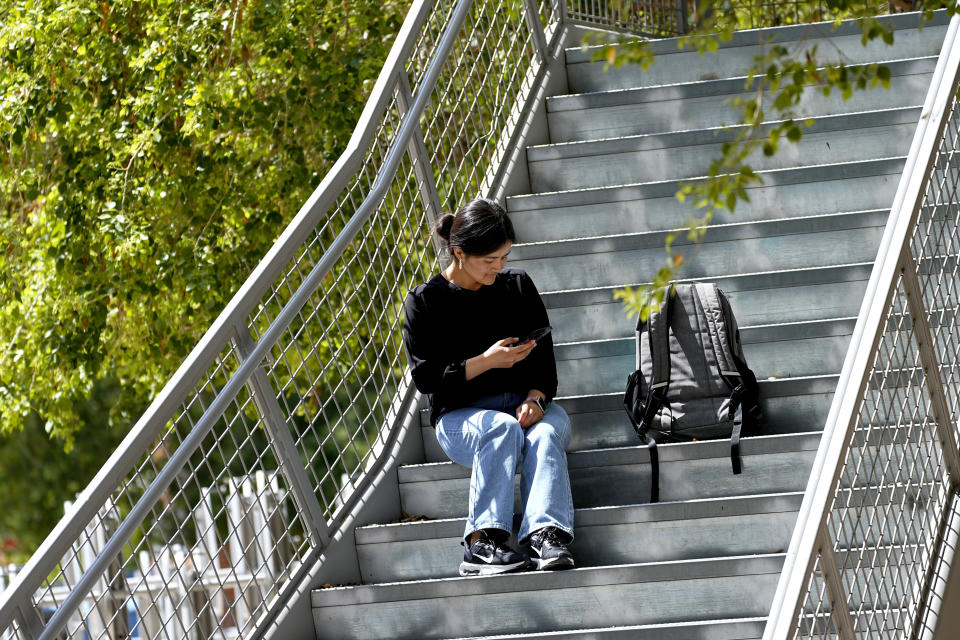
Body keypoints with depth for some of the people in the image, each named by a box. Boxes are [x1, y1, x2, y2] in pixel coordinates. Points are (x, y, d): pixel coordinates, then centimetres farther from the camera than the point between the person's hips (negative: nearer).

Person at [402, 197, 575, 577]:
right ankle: (481, 542, -43)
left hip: (526, 402, 3)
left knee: (545, 431, -33)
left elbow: (544, 356, 9)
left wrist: (536, 396, -12)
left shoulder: (518, 286, 10)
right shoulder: (424, 303, 0)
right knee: (504, 429, -37)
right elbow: (426, 378, -5)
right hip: (460, 416, -3)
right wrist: (485, 362, -16)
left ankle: (544, 536, -51)